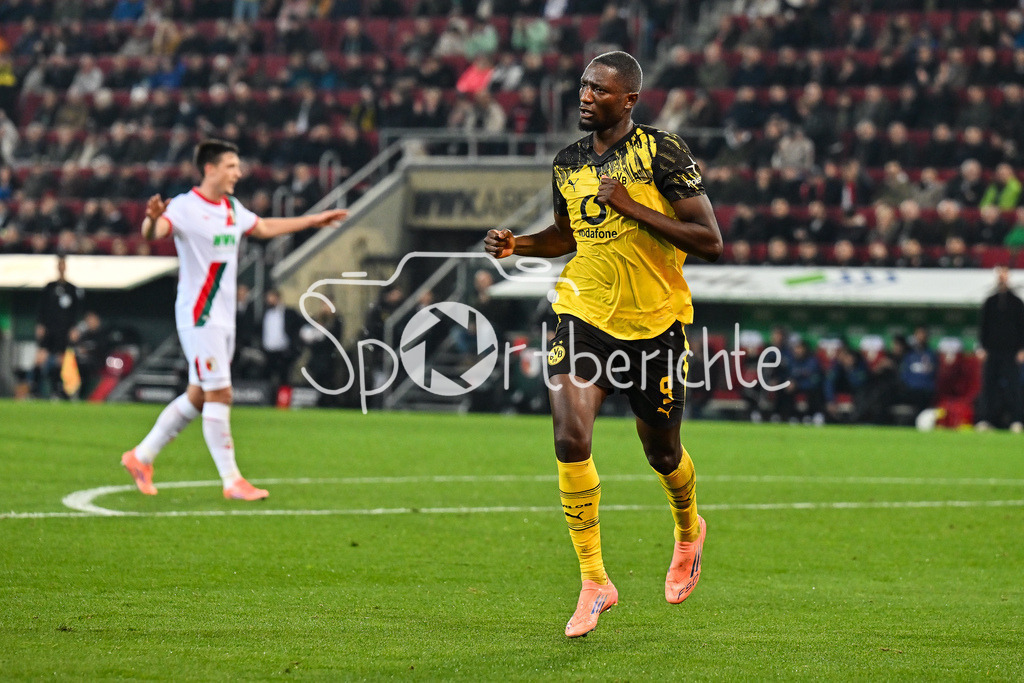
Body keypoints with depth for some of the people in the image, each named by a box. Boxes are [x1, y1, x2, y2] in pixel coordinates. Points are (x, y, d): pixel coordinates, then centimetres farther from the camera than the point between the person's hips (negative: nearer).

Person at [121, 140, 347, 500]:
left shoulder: (232, 209, 14)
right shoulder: (185, 207, -12)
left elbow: (264, 227, 32)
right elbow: (152, 233, -29)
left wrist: (312, 221, 37)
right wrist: (153, 219, -52)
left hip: (224, 318, 9)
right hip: (198, 317, -9)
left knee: (197, 397, 12)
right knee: (219, 394, -10)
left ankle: (141, 457, 23)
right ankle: (232, 481, -7)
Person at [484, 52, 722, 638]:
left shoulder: (663, 152, -12)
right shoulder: (569, 162, 5)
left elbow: (710, 241, -16)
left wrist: (631, 207, -21)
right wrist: (517, 245, 4)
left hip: (655, 322, -3)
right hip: (585, 314, 3)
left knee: (662, 452, 13)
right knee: (571, 440, -16)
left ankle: (689, 531, 48)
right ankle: (594, 582, -6)